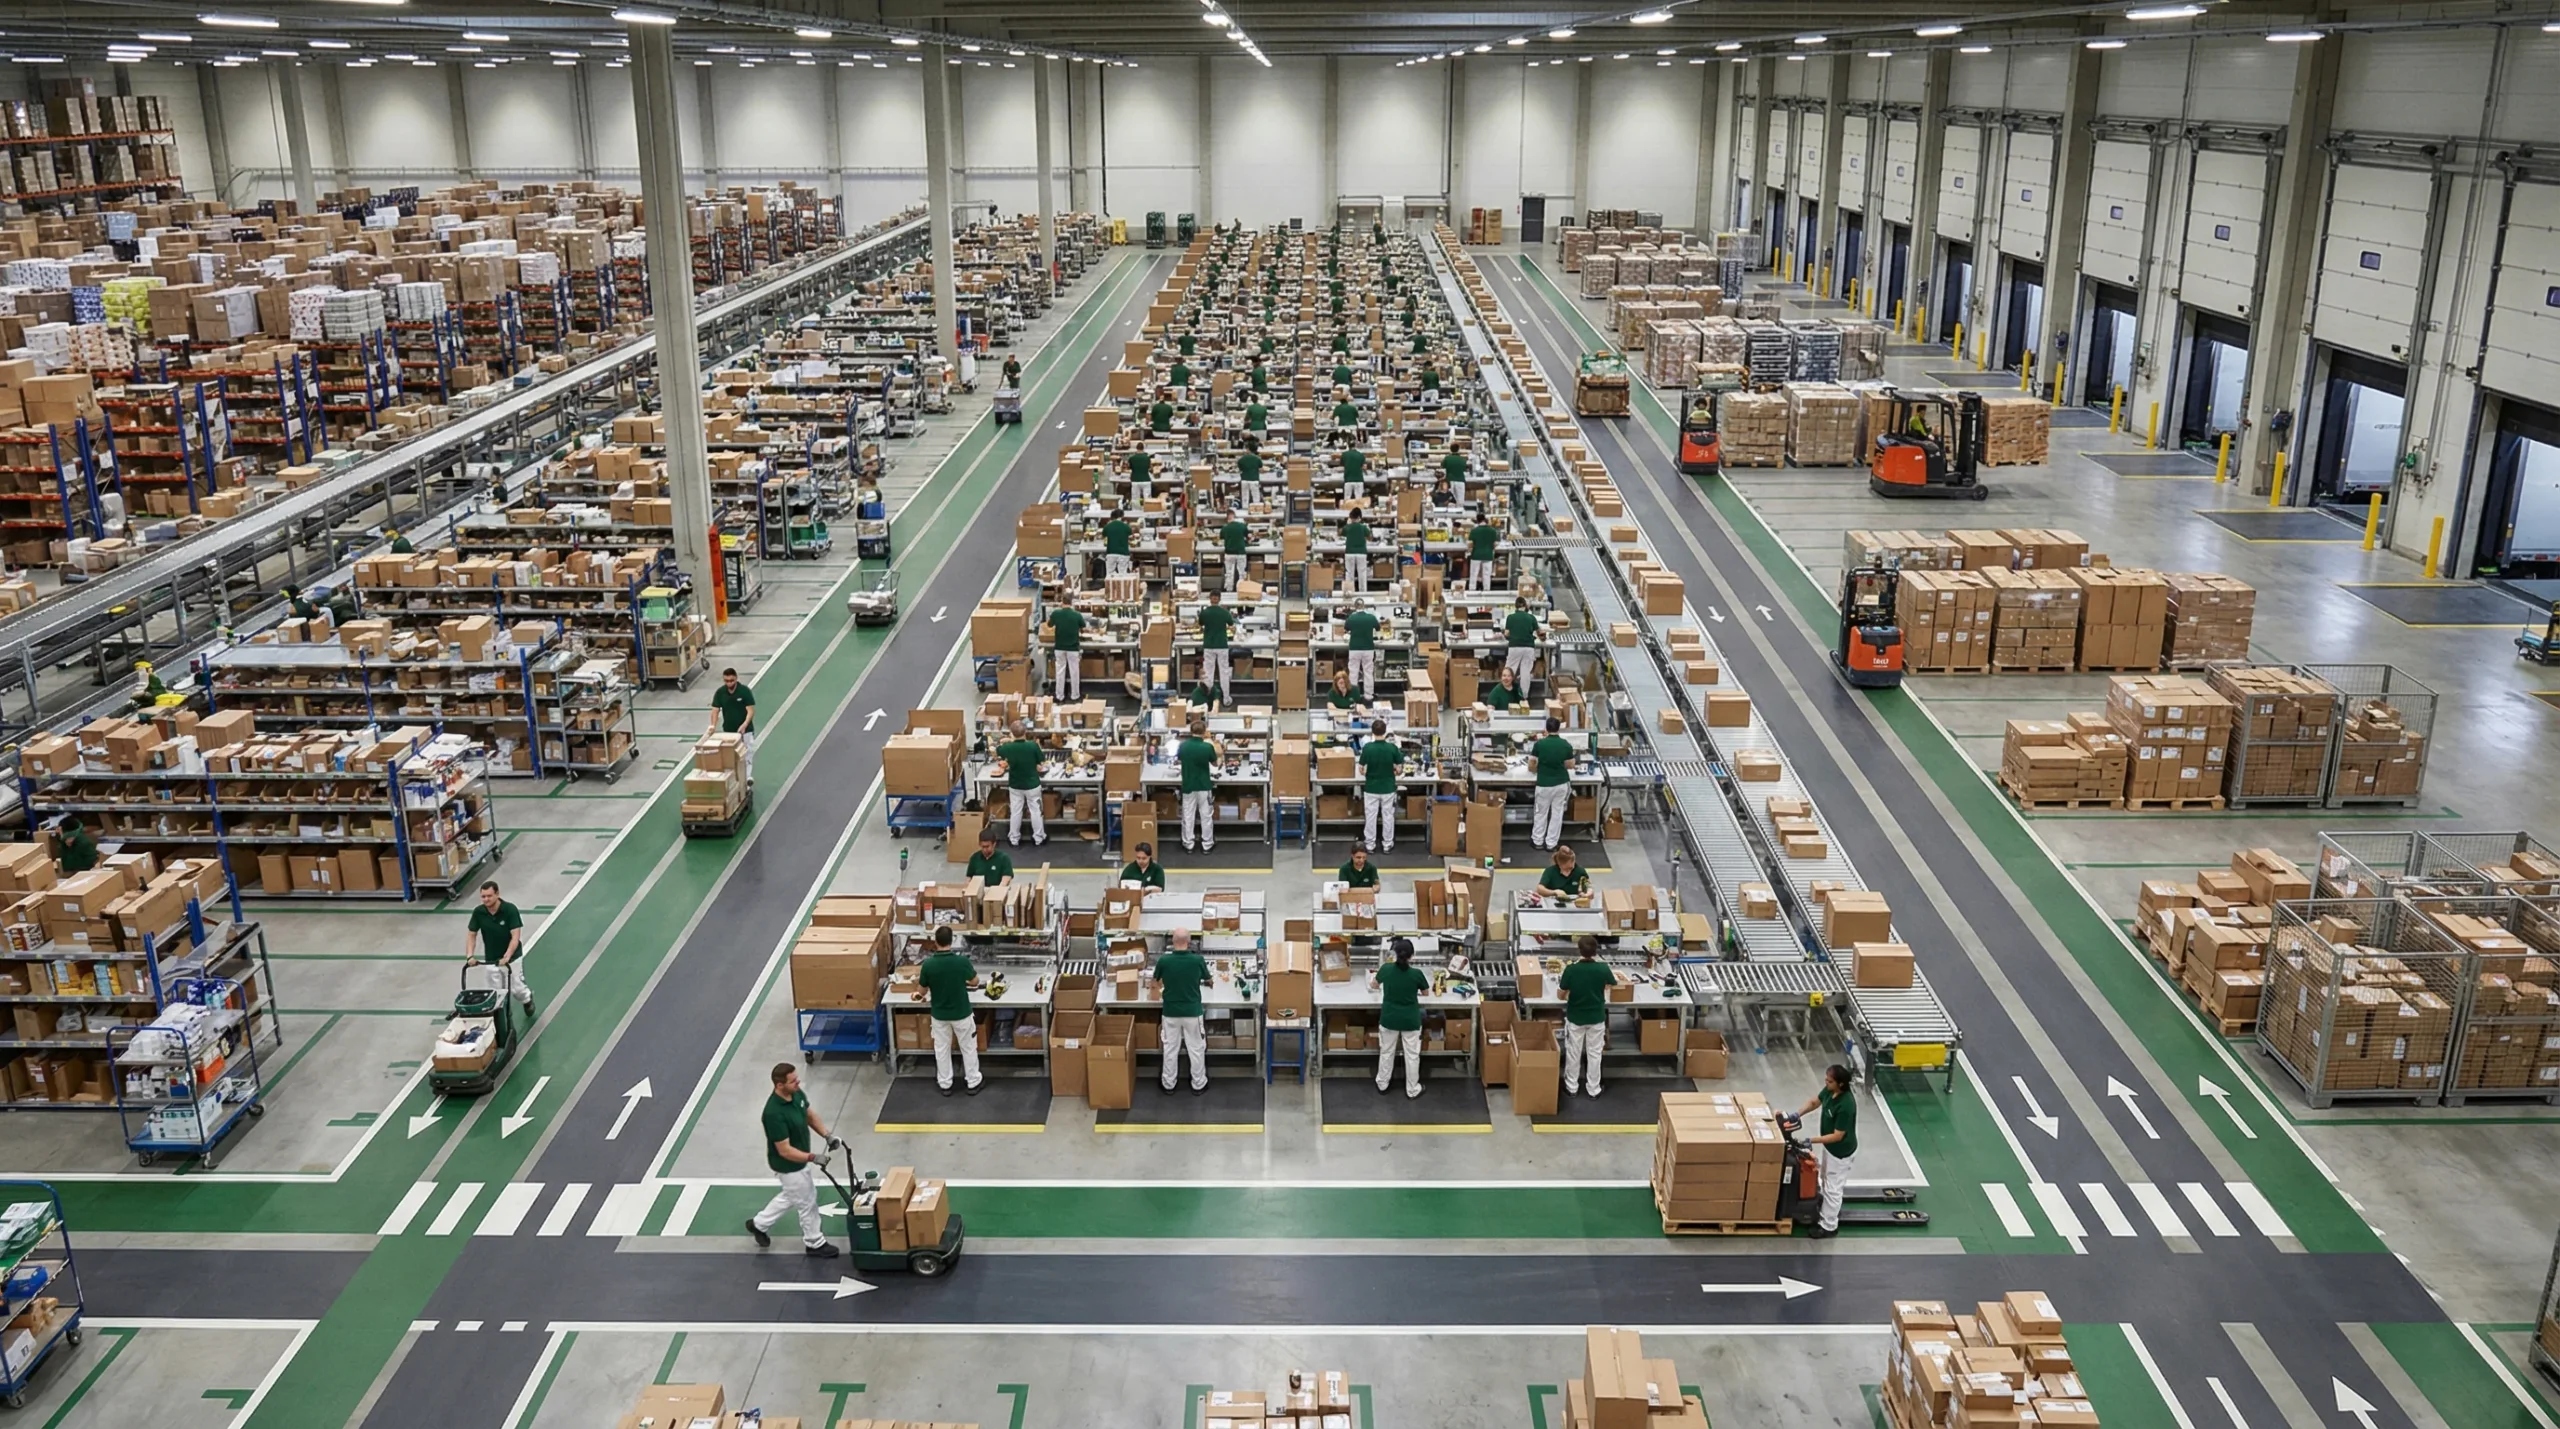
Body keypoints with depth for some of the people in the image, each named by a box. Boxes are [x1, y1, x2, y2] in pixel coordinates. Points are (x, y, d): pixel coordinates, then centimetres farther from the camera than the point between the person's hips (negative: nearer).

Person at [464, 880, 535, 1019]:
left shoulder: (510, 909, -22)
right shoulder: (478, 912, -10)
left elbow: (515, 937, -25)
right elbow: (471, 935, -2)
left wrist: (506, 957, -36)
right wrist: (469, 956, -17)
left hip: (512, 958, -3)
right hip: (491, 960, 3)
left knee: (516, 988, 4)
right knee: (496, 993, 2)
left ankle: (528, 997, 37)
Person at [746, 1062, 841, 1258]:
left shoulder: (797, 1094, -12)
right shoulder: (774, 1113, -37)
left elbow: (811, 1115, 6)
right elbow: (785, 1151, -31)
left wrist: (828, 1135, -6)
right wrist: (813, 1158, -35)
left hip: (801, 1159, 8)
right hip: (788, 1166, -8)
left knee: (791, 1197, 29)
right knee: (807, 1203, 12)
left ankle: (759, 1223, 46)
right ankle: (814, 1244, 33)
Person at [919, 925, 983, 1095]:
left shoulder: (928, 964, -18)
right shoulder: (962, 961, -21)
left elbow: (923, 990, -4)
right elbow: (974, 981, -2)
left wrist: (920, 977, 16)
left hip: (939, 1014, 1)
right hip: (962, 1013, -1)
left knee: (942, 1049, 19)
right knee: (968, 1048, 16)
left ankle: (945, 1084, 30)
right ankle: (973, 1082, 27)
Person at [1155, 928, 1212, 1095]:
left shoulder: (1164, 960, -12)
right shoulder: (1198, 960, -14)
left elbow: (1155, 982, 6)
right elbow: (1208, 981, 5)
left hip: (1170, 1012, 1)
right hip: (1192, 1012, -1)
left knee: (1170, 1049, 13)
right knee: (1196, 1049, 12)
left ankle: (1169, 1085, 21)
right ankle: (1198, 1085, 19)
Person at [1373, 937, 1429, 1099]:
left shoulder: (1386, 969, -15)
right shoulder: (1416, 973, -21)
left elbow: (1375, 984, 8)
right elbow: (1425, 992, 0)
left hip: (1389, 1018, 2)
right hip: (1411, 1020, -2)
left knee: (1386, 1052, 20)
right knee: (1412, 1055, 14)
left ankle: (1382, 1085, 34)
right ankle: (1412, 1090, 24)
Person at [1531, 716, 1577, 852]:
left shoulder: (1539, 744, -12)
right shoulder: (1566, 745, -8)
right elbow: (1570, 766, 0)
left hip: (1544, 784, -1)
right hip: (1561, 783, 1)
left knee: (1541, 813, 15)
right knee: (1557, 813, 12)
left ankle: (1537, 841, 23)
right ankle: (1551, 843, 17)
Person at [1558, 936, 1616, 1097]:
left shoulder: (1571, 970, -20)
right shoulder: (1602, 968, -16)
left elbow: (1563, 992, -8)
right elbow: (1614, 983, 4)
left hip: (1575, 1017, -1)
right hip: (1597, 1017, 1)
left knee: (1573, 1053, 15)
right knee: (1594, 1054, 15)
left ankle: (1571, 1087, 26)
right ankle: (1593, 1089, 23)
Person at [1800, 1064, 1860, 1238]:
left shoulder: (1846, 1105, -37)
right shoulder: (1830, 1090, -12)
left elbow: (1837, 1136, -29)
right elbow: (1814, 1102, 7)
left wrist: (1811, 1141, -28)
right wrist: (1797, 1114, -8)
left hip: (1841, 1151, -9)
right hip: (1830, 1146, 9)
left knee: (1832, 1188, 7)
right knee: (1827, 1181, 27)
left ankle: (1829, 1226, 24)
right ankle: (1829, 1213, 48)